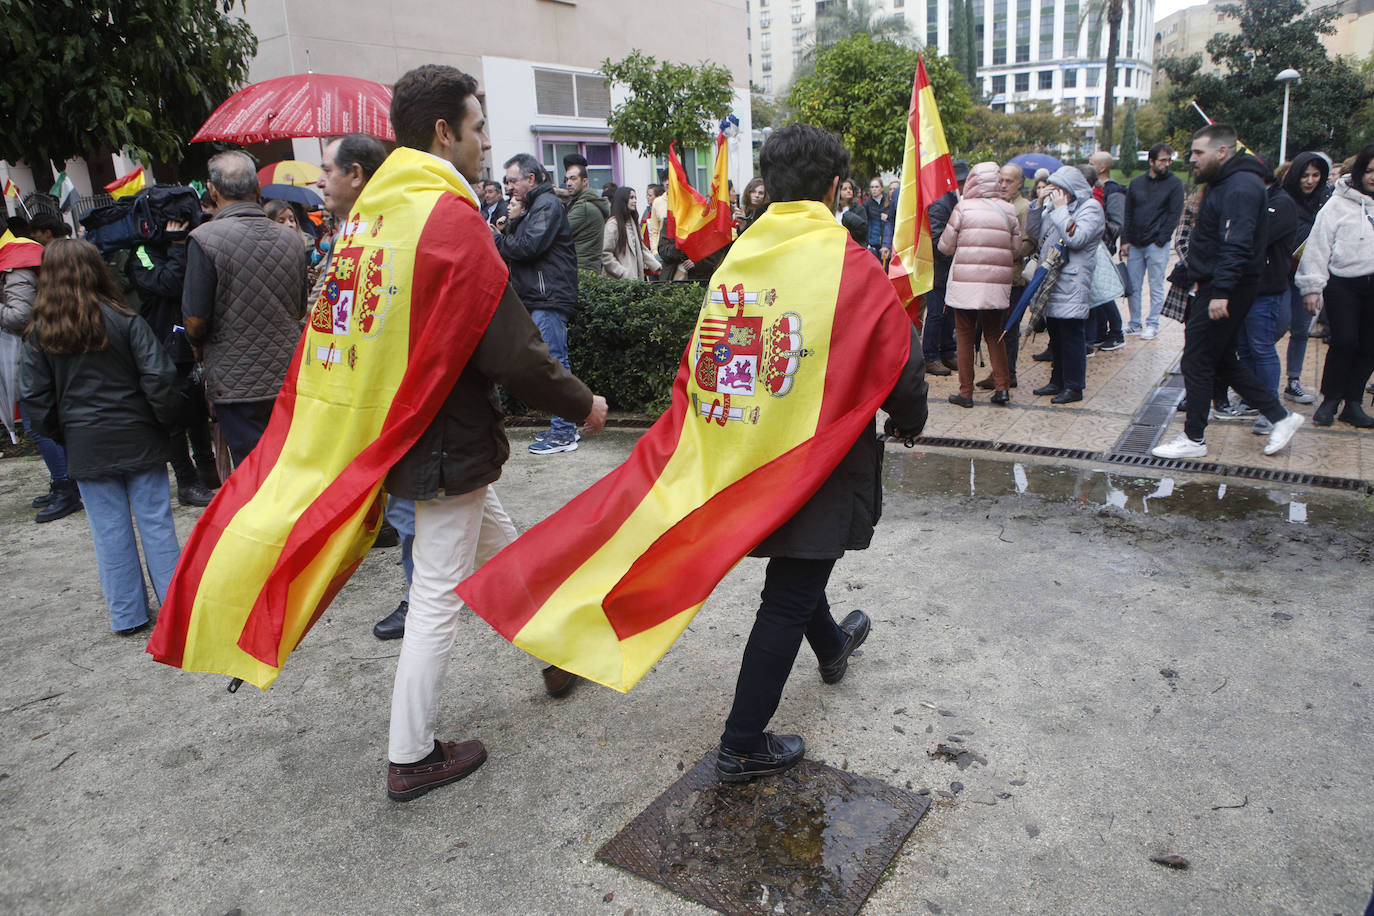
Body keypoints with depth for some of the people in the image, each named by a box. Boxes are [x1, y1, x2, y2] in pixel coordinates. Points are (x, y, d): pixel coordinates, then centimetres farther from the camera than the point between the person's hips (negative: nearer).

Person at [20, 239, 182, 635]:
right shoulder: (124, 320, -8)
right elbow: (158, 377, -13)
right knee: (155, 522, 5)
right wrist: (166, 421, 0)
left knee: (109, 531, 9)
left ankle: (127, 615, 17)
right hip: (138, 439, -2)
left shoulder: (40, 333, 0)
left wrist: (61, 434, 14)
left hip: (86, 448, 2)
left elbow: (34, 397, 2)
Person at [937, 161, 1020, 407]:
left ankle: (966, 393, 8)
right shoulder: (1009, 210, 3)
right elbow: (1016, 249, 6)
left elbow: (945, 246, 0)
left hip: (965, 283, -3)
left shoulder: (963, 208, -5)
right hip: (998, 284, 3)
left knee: (965, 337, 6)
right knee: (994, 335, 16)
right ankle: (1002, 388, 10)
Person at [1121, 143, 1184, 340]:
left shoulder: (1175, 183, 0)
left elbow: (1173, 214, -4)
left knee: (1156, 287, 0)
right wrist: (1125, 240, 4)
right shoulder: (1136, 183, 11)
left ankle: (1152, 324, 8)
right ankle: (1135, 323, 16)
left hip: (1157, 245, -4)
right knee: (1133, 286, 6)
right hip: (1134, 244, 4)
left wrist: (1160, 240, -10)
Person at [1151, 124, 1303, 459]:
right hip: (1216, 288, 11)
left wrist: (1221, 292, -31)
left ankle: (1194, 439, 8)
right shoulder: (1226, 183, 16)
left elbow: (1235, 246, -27)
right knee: (1223, 361, 16)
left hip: (1223, 291, -11)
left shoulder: (1241, 187, -18)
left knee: (1197, 364, -3)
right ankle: (1279, 416, 24)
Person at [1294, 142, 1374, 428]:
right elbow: (1318, 246, -1)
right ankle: (1330, 400, 8)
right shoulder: (1339, 204, 1)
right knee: (1344, 341, -8)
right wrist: (1312, 286, -5)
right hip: (1343, 284, -3)